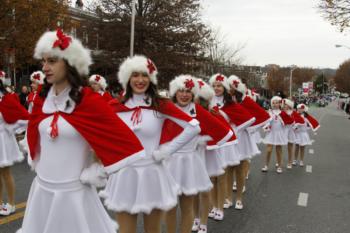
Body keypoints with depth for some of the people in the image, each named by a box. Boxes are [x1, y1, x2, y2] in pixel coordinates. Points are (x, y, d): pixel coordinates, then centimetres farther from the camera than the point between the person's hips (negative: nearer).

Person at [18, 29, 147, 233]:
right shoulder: (42, 99, 2)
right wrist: (37, 163, 15)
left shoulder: (89, 101, -16)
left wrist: (93, 175, -14)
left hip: (72, 194, -5)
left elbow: (126, 142, -18)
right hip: (41, 189, 5)